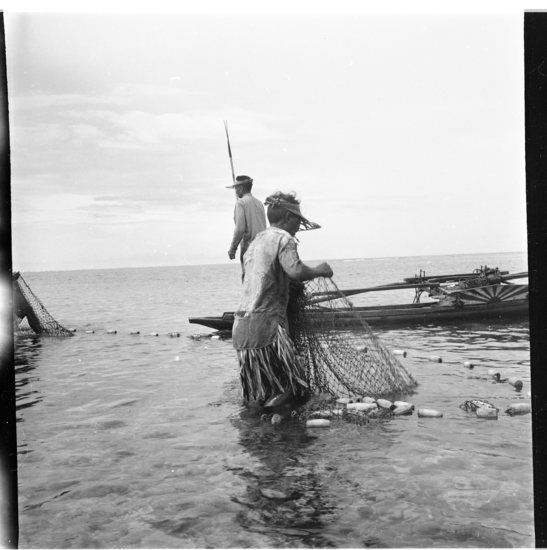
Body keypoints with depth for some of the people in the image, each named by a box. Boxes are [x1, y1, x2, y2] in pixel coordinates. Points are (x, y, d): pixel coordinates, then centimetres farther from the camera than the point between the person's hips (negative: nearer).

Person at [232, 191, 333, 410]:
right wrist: (319, 271, -4)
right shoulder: (283, 238, -4)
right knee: (295, 392, -7)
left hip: (241, 326, 9)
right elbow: (296, 270, -22)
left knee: (257, 400, 13)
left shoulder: (256, 241, 23)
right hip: (266, 324, -9)